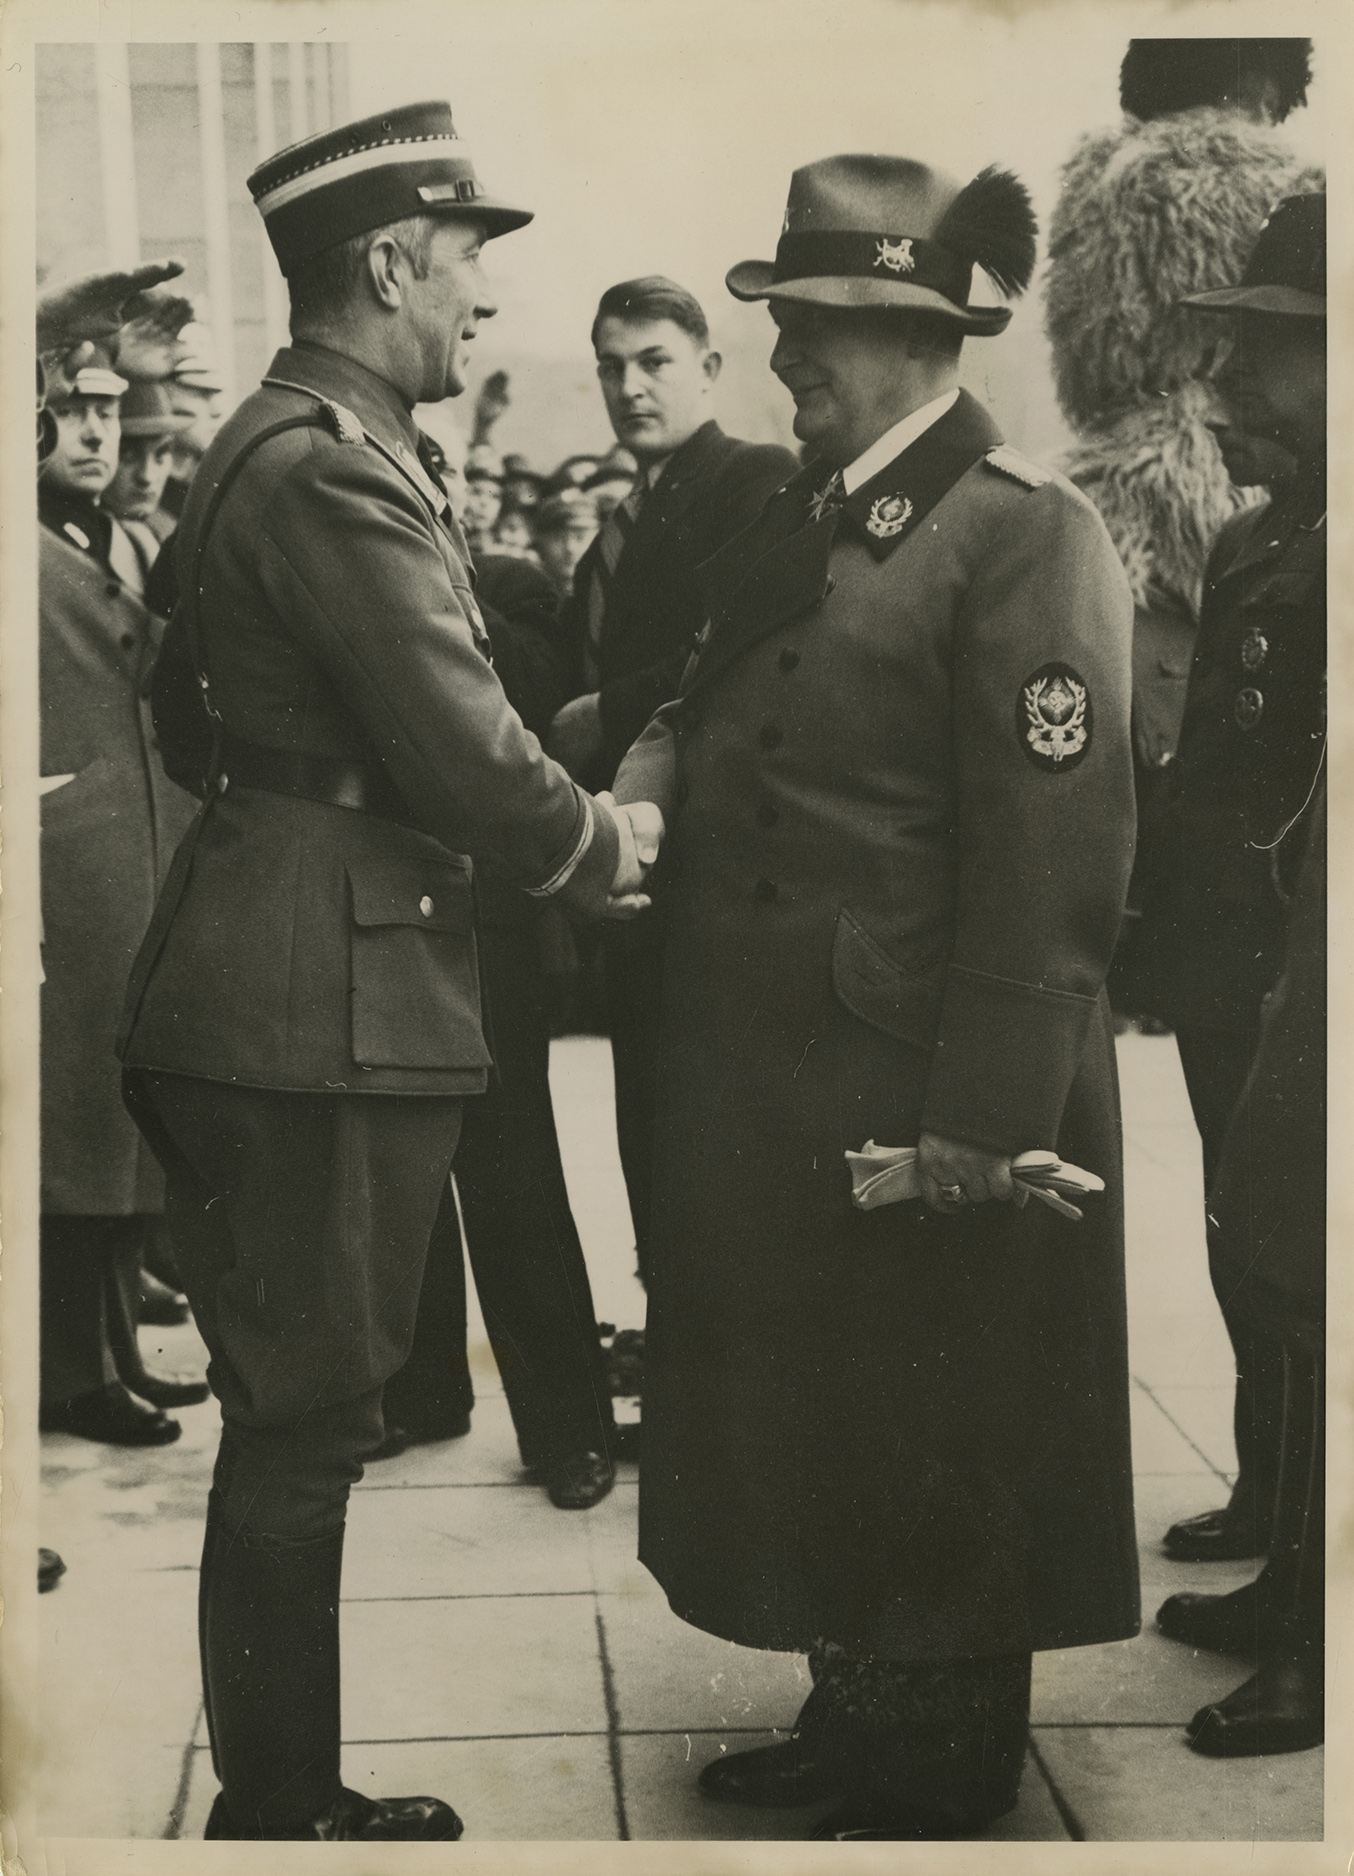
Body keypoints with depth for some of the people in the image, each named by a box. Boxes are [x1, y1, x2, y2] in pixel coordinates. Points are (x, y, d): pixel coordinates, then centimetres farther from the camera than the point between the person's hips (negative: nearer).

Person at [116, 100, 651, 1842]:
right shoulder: (339, 468, -17)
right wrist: (602, 852, -2)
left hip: (264, 981, 10)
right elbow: (469, 751, -20)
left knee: (297, 1418, 17)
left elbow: (192, 721, 23)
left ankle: (285, 1790, 31)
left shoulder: (265, 445, 16)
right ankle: (276, 1816, 16)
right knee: (303, 1424, 1)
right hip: (324, 1012, -10)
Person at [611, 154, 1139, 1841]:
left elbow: (1054, 856, -20)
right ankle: (856, 1718, 39)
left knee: (934, 1450, 9)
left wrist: (981, 1121, -21)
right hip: (774, 1073, 8)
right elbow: (720, 711, 17)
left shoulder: (1023, 532, -15)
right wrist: (639, 786, -6)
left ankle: (938, 1785, 28)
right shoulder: (799, 518, 11)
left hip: (925, 1084, -8)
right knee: (807, 1417, 19)